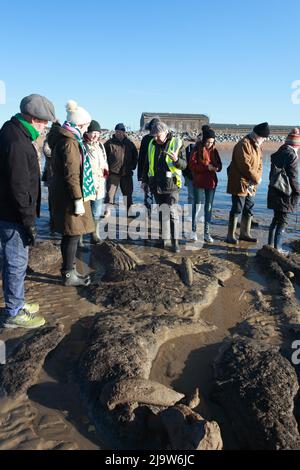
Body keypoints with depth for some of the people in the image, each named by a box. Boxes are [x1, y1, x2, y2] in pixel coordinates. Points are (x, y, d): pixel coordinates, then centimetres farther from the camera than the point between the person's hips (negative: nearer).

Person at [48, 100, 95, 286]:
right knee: (73, 235, -1)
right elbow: (71, 175, -22)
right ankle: (69, 275, 11)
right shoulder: (70, 143, -18)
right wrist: (78, 200, -20)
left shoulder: (67, 138, 13)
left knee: (70, 235, 17)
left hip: (65, 196, 10)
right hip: (71, 197, -10)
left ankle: (69, 269, 29)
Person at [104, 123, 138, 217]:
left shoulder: (129, 144, 10)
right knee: (110, 193, -7)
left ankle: (128, 211, 25)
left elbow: (135, 156, 19)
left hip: (127, 174, 3)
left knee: (128, 193, 12)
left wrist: (132, 166, 9)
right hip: (113, 172, -3)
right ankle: (108, 211, -3)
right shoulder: (110, 143, 0)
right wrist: (107, 167, -2)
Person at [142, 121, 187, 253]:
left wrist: (176, 160, -28)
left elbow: (184, 164, -8)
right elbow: (147, 164, 19)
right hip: (156, 185, 5)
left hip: (171, 184, -5)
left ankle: (175, 241, -3)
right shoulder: (152, 145, 10)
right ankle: (165, 239, 19)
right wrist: (144, 180, 19)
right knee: (161, 213, 10)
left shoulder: (176, 144, -4)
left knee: (172, 212, -10)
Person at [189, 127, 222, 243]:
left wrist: (216, 168, -14)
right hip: (199, 182, -4)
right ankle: (194, 230, 15)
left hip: (211, 182, 4)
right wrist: (206, 167, -23)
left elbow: (219, 165, 9)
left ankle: (207, 233, 14)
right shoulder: (197, 150, -5)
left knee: (209, 207, 7)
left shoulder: (214, 151, 8)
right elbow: (192, 165, -14)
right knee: (197, 206, 0)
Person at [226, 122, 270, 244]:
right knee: (237, 210, -5)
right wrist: (256, 178, -15)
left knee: (249, 209, 15)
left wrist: (257, 178, -5)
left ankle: (245, 233, 27)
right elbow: (245, 165, -24)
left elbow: (259, 164, 13)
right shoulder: (244, 145, -17)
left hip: (251, 185, 9)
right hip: (240, 183, -9)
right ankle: (230, 236, 4)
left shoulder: (257, 146, 14)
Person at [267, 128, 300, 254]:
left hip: (274, 191, 8)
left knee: (276, 218, 18)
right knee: (283, 221, 0)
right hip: (286, 193, -8)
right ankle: (277, 248, 1)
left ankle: (271, 244, 23)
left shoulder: (278, 154, 9)